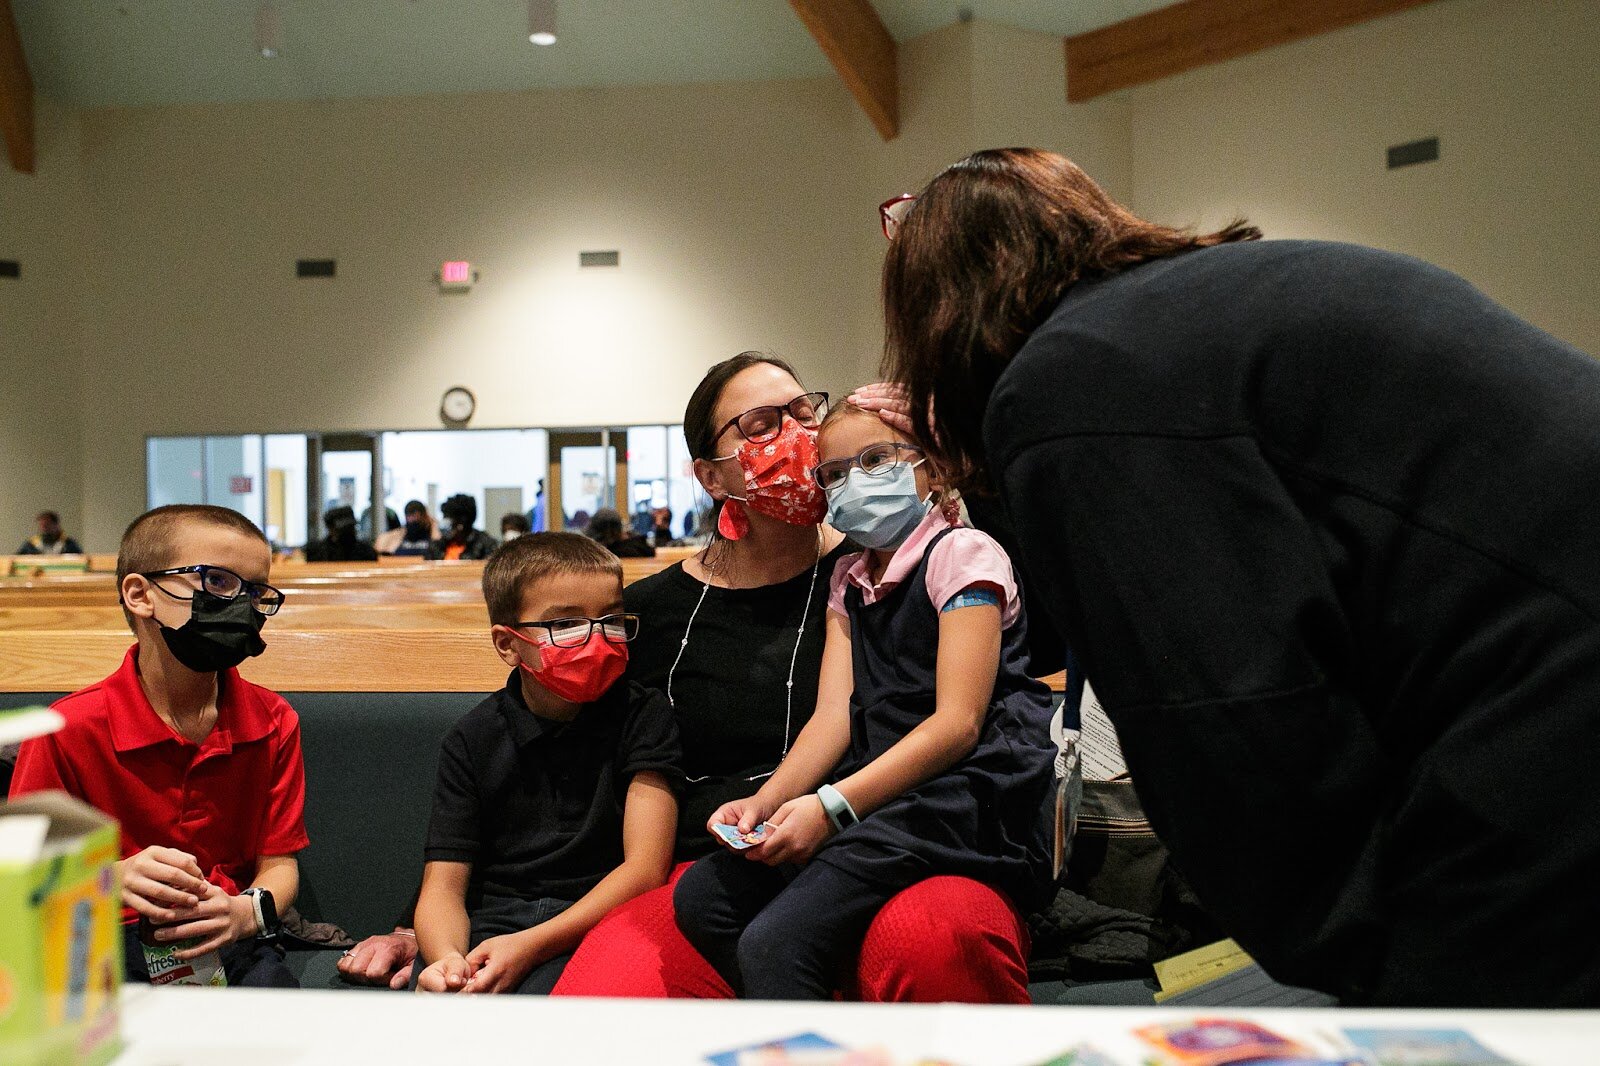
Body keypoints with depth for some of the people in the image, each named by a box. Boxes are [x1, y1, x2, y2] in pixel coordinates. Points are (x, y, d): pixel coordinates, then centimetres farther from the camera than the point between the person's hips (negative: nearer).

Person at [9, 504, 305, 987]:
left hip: (228, 936, 3)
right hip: (107, 941, -2)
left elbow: (279, 863, 3)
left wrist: (247, 911, -20)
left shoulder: (273, 722, 0)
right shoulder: (69, 731, -9)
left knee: (269, 981, -28)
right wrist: (114, 880, -25)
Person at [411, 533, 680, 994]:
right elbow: (443, 884, 4)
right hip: (489, 922, 2)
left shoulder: (643, 717, 0)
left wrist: (528, 947, -18)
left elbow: (645, 868, -7)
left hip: (594, 923, -2)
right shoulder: (473, 739, 8)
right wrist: (446, 957, -21)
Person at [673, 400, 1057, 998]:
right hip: (885, 796, 7)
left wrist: (831, 805, -21)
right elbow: (834, 713, 8)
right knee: (700, 896, -10)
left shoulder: (960, 553, -2)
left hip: (969, 796, -7)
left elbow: (959, 721, -13)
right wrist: (764, 803, -10)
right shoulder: (849, 581, 20)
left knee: (775, 943, -25)